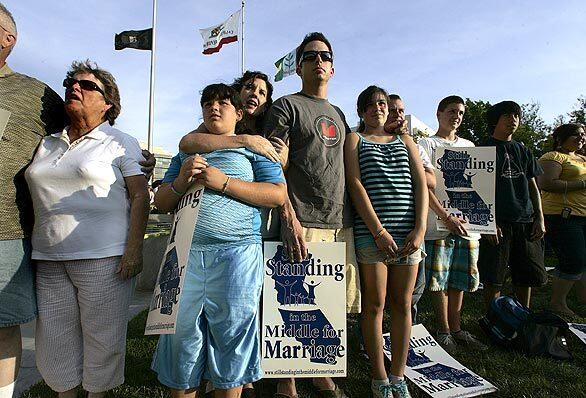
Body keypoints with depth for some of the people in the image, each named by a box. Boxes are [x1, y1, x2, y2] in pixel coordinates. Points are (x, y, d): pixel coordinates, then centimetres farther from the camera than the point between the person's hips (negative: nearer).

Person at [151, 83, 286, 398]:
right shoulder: (186, 152, 23)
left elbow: (278, 195, -3)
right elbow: (161, 203, 18)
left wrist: (223, 182, -11)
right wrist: (182, 180, -4)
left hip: (236, 254, -3)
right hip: (186, 255, 4)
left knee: (230, 335, 4)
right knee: (182, 334, 7)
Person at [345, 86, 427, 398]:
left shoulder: (405, 142, 19)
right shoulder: (354, 139, 9)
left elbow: (421, 185, 10)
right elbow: (355, 184, -4)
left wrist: (420, 229, -5)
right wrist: (378, 230, -14)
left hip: (409, 232, 4)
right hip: (371, 232, -3)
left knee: (403, 304, 8)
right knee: (375, 305, 2)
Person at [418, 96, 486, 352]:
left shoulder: (469, 146, 19)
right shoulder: (427, 145, 1)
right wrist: (447, 218, -17)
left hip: (467, 222, 6)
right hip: (439, 224, -5)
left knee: (460, 280, 12)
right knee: (439, 280, 0)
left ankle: (456, 328, 24)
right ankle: (444, 331, 14)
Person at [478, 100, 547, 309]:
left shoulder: (523, 151, 18)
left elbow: (533, 187, 18)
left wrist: (539, 218, 7)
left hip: (525, 222, 6)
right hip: (498, 223, -5)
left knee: (526, 276, 12)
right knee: (493, 280, -2)